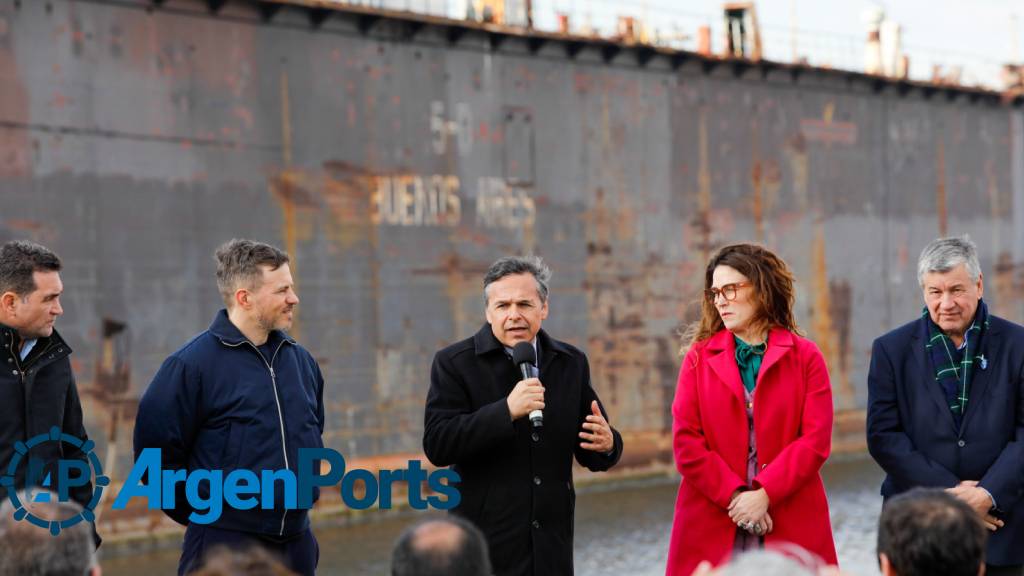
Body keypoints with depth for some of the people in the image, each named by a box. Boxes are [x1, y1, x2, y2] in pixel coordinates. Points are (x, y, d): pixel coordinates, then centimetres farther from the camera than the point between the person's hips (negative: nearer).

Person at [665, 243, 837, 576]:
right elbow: (686, 441, 0)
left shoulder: (805, 357, 5)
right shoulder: (699, 356, 8)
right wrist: (735, 496, -10)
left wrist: (764, 494, -13)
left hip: (791, 525, 0)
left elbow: (816, 439, -3)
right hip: (712, 526, 0)